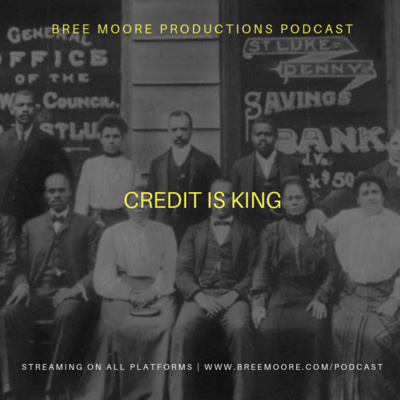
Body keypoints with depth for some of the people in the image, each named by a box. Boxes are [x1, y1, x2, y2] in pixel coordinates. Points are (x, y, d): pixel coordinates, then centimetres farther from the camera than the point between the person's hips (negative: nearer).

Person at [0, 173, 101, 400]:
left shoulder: (88, 226, 11)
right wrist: (22, 285, -7)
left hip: (69, 295, -3)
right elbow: (22, 267, 15)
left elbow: (96, 269, 2)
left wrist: (76, 289, -15)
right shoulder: (31, 226, 20)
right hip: (38, 294, 3)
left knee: (67, 315, -38)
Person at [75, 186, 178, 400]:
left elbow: (170, 271, 4)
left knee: (165, 321, -30)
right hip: (120, 293, 0)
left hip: (156, 293, 1)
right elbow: (103, 279, 0)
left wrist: (152, 292, -15)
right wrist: (130, 293, -14)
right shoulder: (112, 234, 9)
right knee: (114, 324, -30)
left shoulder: (165, 232, 13)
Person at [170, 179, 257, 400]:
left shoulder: (247, 234, 18)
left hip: (233, 297, -1)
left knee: (240, 328, -35)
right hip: (200, 296, 1)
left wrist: (234, 294, -12)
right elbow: (182, 272, 9)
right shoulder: (194, 232, 21)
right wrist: (199, 295, -10)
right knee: (182, 331, -32)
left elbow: (252, 273, 7)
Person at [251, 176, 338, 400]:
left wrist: (321, 298, -6)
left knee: (315, 330, -29)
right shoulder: (271, 232, 13)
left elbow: (332, 270, 8)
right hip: (280, 295, 1)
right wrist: (258, 301, -6)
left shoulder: (321, 232, 11)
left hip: (311, 295, 0)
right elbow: (262, 268, 6)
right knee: (268, 330, -26)